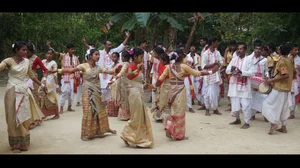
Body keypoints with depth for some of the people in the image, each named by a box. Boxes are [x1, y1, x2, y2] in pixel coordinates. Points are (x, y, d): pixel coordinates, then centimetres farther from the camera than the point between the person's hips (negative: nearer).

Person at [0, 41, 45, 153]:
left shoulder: (26, 61, 7)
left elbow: (31, 75, 18)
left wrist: (41, 84, 22)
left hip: (24, 91, 4)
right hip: (13, 91, -4)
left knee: (24, 117, 8)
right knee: (14, 117, 1)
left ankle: (23, 142, 19)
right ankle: (15, 144, 10)